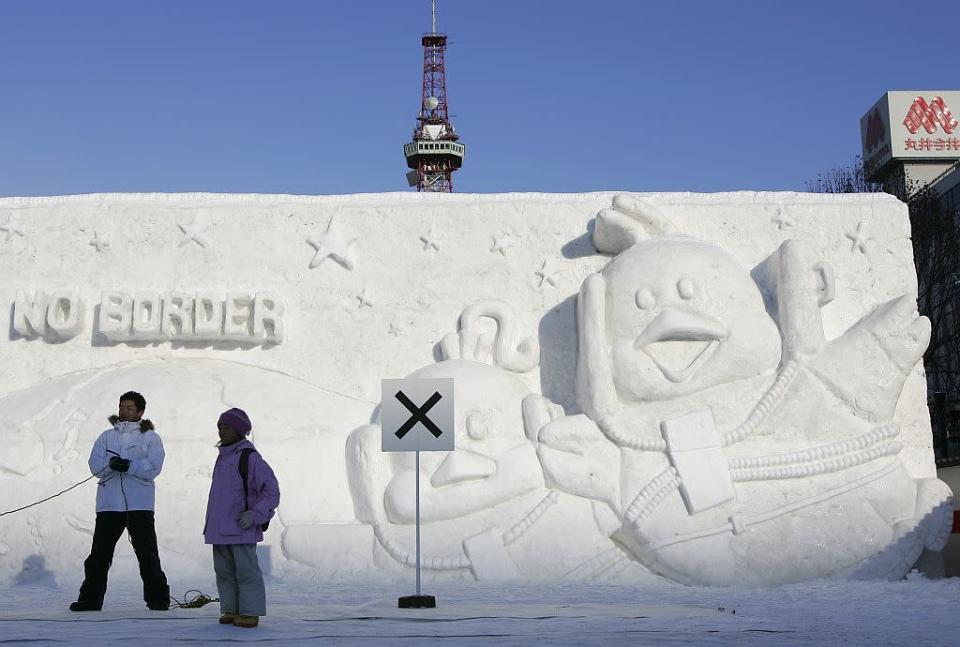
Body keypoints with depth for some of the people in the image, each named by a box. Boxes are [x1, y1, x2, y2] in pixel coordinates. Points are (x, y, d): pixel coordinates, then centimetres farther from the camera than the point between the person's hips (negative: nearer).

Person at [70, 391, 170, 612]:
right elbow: (95, 465, 3)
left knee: (147, 555, -2)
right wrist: (111, 464, -18)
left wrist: (129, 465, -21)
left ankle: (157, 598, 5)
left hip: (140, 504, -3)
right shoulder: (106, 436, 16)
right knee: (99, 554, 4)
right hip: (109, 504, 3)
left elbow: (154, 467, -6)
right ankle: (90, 599, 14)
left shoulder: (151, 437, 8)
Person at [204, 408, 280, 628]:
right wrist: (210, 523, 22)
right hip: (220, 527, 8)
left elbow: (271, 491, -12)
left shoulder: (250, 458, -11)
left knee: (246, 569, -6)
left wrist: (255, 515, -21)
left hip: (241, 528, -8)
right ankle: (231, 610, 18)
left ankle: (250, 612, 0)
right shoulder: (223, 457, 14)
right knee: (224, 570, 10)